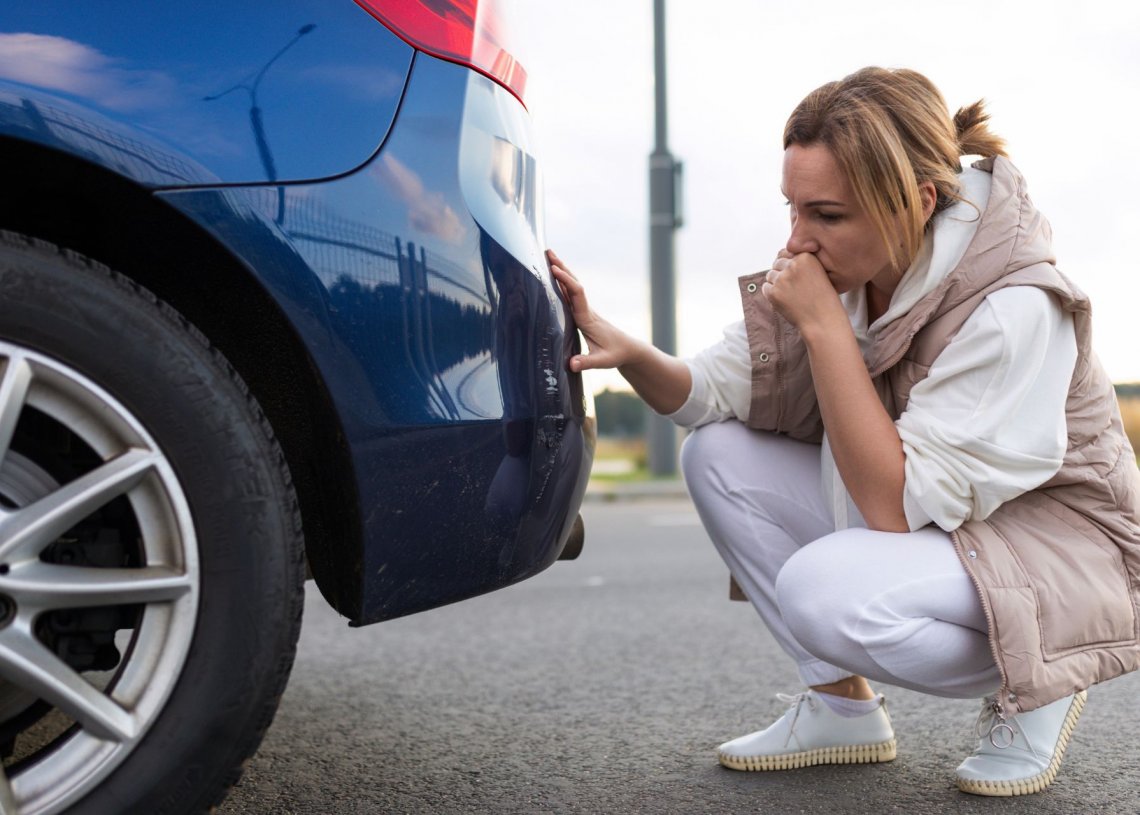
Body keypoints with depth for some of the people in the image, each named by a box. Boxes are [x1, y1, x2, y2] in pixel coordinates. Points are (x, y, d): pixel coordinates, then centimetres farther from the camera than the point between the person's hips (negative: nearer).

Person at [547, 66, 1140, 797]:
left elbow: (900, 506, -30)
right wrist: (623, 349, -26)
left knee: (826, 588, -34)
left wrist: (825, 327, -32)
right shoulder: (839, 269, -8)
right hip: (920, 520, 7)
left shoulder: (1013, 307, -29)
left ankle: (1029, 690, -3)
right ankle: (843, 703, 2)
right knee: (717, 455, -8)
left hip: (1058, 549, -7)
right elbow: (715, 393, -5)